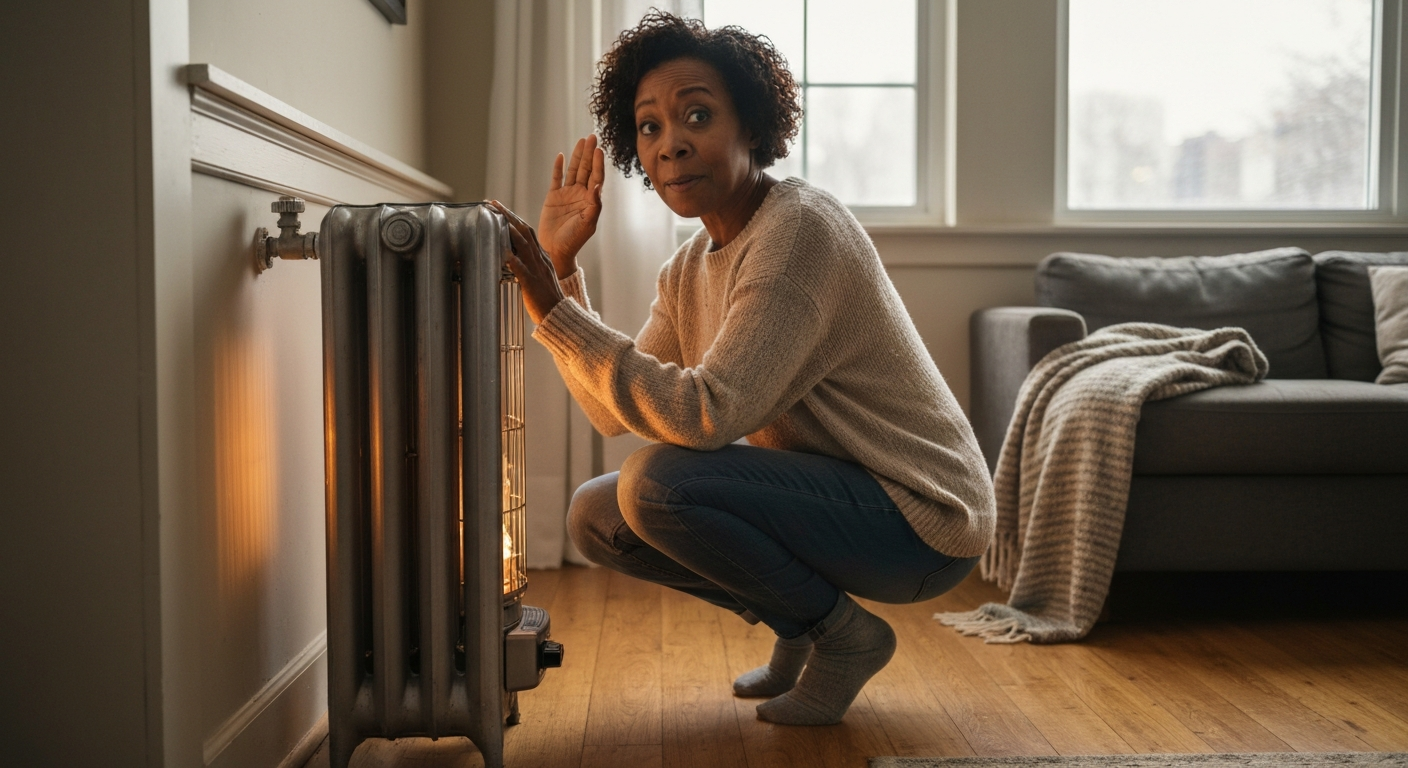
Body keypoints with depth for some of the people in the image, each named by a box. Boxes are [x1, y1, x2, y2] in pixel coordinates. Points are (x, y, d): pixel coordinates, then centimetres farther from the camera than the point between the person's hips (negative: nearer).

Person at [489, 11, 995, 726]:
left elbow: (706, 415, -30)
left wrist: (554, 309, -29)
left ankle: (844, 635, -5)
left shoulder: (800, 227, -22)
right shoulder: (691, 266, 6)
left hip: (920, 517, -8)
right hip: (829, 494, 9)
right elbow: (616, 412, 1)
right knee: (596, 515, 2)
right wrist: (560, 265, -2)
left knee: (656, 481, -26)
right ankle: (798, 621, 14)